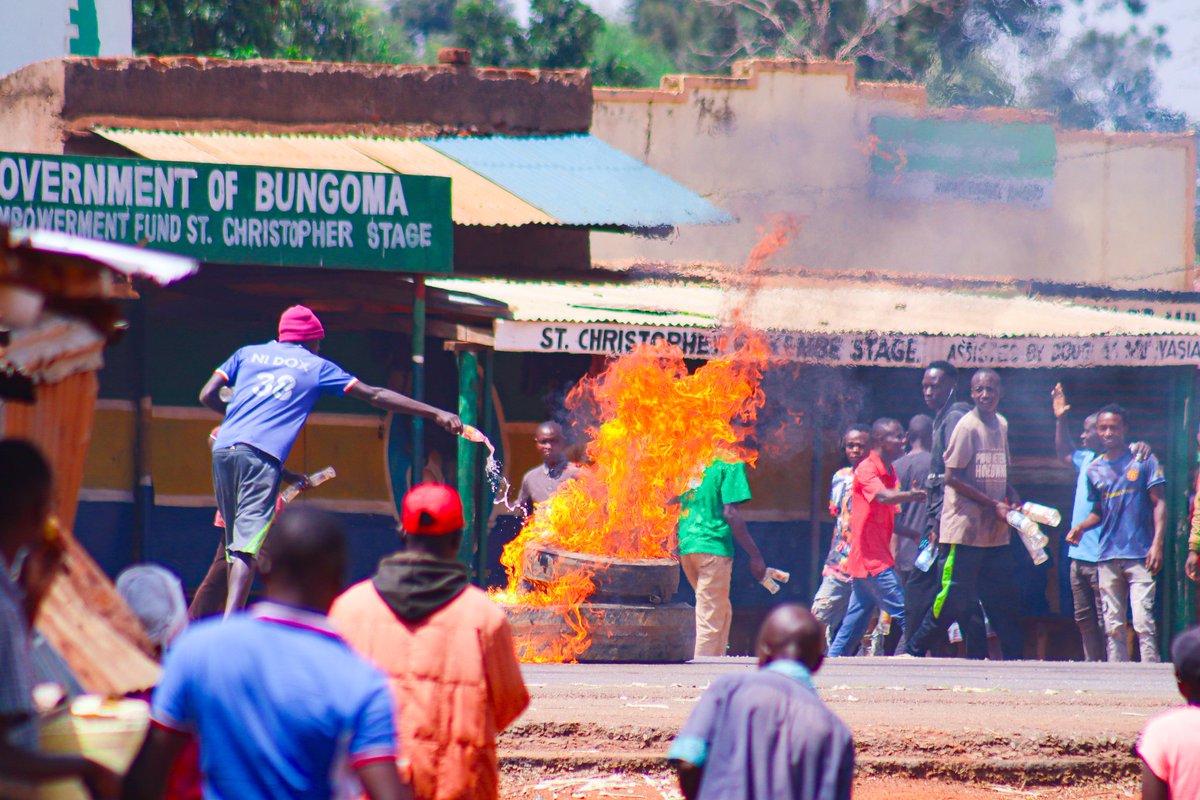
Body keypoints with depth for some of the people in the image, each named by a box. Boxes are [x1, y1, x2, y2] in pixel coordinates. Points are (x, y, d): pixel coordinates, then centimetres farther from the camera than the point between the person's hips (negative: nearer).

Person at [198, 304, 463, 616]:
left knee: (235, 542, 17)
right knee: (247, 544, -13)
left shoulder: (247, 354, 23)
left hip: (223, 449, 4)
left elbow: (207, 396, 17)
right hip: (262, 456, -4)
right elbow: (375, 396, 14)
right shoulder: (316, 366, 16)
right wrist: (437, 414, 16)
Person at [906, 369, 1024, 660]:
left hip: (996, 531, 7)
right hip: (965, 529, -7)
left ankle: (1015, 658, 15)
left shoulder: (1001, 424, 13)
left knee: (1005, 599, 9)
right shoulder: (967, 426, -10)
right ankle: (914, 650, 5)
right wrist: (994, 504, -14)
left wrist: (1014, 500, 2)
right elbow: (952, 477, -14)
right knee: (954, 598, -6)